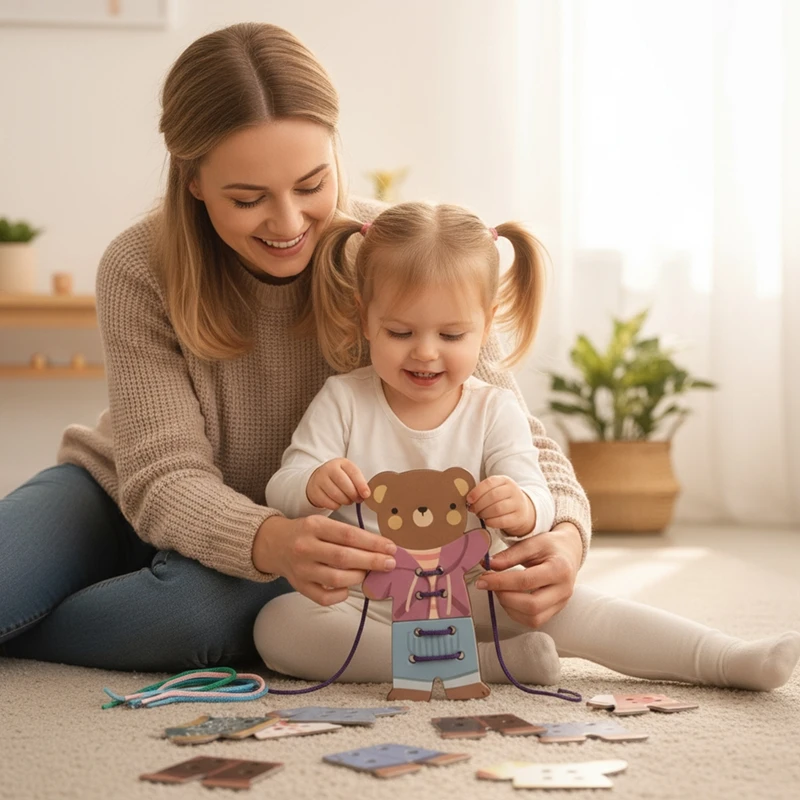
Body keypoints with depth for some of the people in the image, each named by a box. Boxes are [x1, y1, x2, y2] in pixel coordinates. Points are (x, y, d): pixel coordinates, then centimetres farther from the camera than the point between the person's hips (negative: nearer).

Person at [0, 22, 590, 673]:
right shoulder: (140, 273, -23)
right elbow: (164, 478, -26)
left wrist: (563, 533, -44)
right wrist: (270, 542, -49)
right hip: (117, 499, 0)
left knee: (212, 603, -36)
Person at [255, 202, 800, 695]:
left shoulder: (494, 411, 1)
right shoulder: (342, 401, -1)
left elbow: (539, 500, -10)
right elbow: (281, 492, -7)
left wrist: (522, 509, -37)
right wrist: (315, 487, -33)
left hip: (471, 594, 1)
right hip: (363, 603, 0)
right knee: (278, 625, -30)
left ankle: (730, 659, -23)